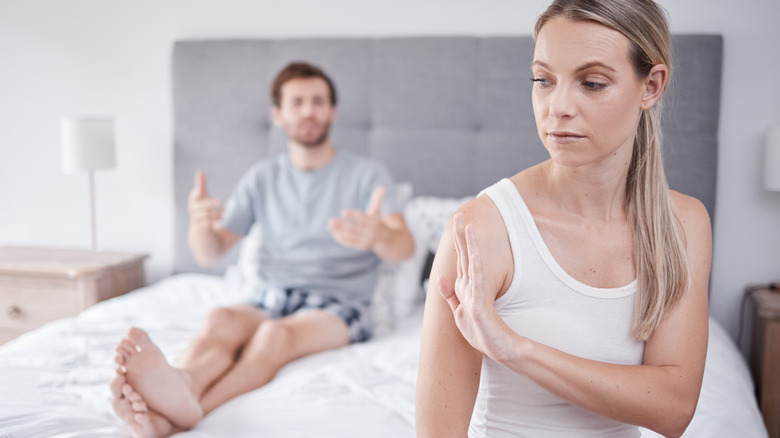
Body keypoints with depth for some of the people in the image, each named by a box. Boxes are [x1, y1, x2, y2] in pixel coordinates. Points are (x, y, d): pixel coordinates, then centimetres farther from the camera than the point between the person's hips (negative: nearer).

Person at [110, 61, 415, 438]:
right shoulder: (262, 178, 15)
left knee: (276, 334, -35)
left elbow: (404, 248, -13)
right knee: (220, 319, -31)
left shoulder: (369, 175, 4)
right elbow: (209, 253, 8)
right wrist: (200, 224, -18)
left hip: (338, 307, -3)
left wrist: (378, 234, -39)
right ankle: (179, 388, -62)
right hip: (270, 302, 3)